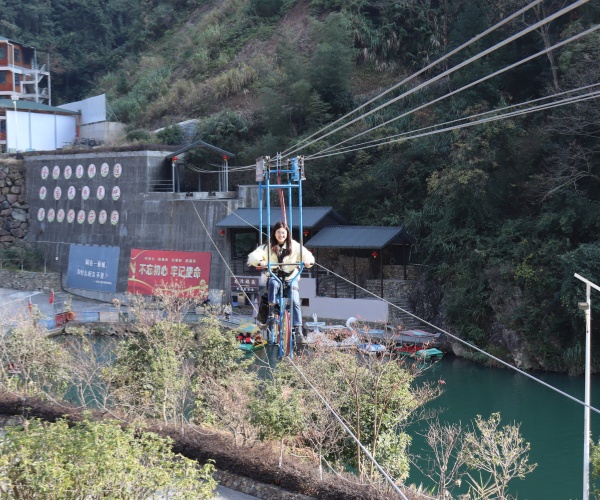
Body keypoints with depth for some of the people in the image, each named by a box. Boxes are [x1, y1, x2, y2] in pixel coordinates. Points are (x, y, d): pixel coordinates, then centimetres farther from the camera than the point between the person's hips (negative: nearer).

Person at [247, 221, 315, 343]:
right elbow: (253, 256, -10)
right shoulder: (268, 246, 1)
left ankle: (298, 331, -21)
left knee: (295, 301, -20)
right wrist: (259, 261, -34)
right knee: (273, 283, -37)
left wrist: (308, 261, -25)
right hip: (273, 276, 0)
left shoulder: (295, 246, 5)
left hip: (290, 278, 1)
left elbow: (307, 255, 0)